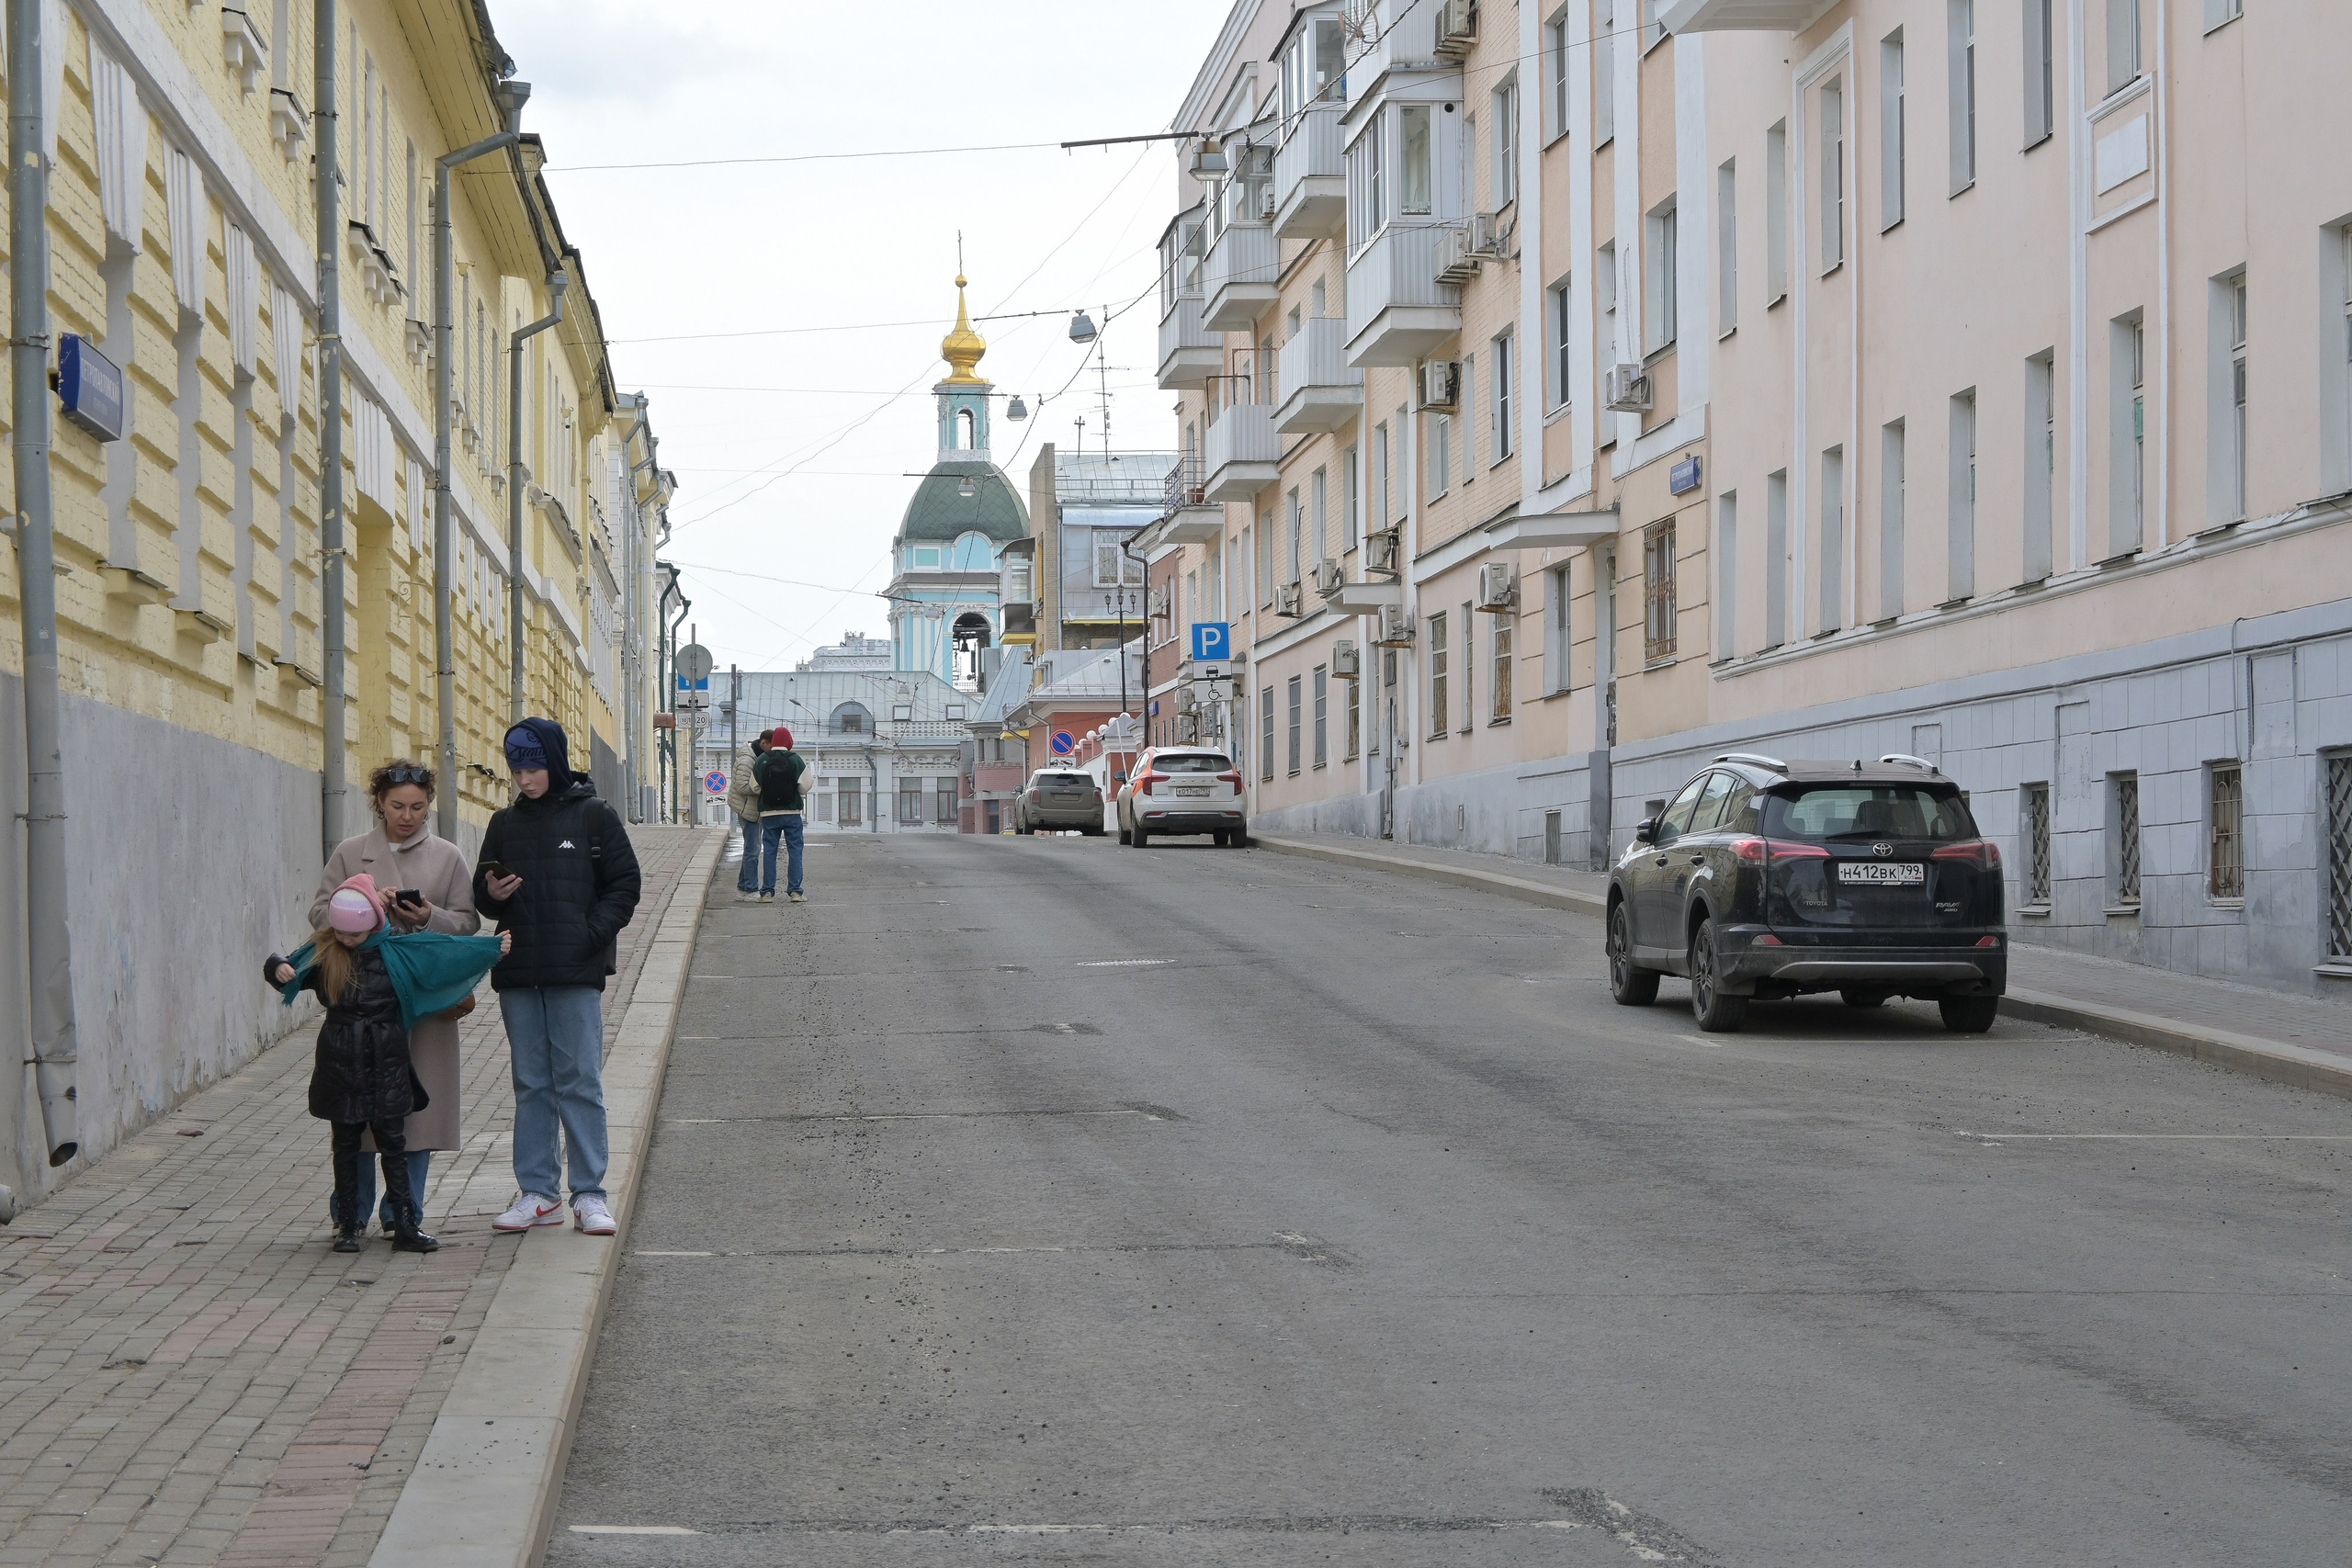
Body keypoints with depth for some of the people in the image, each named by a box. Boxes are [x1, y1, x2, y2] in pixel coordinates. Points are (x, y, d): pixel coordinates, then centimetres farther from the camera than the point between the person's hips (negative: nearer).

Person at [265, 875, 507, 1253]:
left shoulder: (399, 948, -3)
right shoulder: (322, 951, -1)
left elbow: (447, 951, -1)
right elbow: (286, 969, 5)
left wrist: (494, 947, -6)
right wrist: (278, 969, -18)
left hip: (387, 1060, -1)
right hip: (340, 1060, 1)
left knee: (392, 1141, 3)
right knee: (346, 1143, 7)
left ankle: (406, 1226, 4)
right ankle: (348, 1225, 13)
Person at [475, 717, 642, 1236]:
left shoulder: (594, 817, 1)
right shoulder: (504, 824, 12)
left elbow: (624, 884, 1)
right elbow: (484, 898, 18)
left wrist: (591, 933, -11)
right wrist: (491, 895, -6)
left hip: (576, 974, -4)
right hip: (517, 976, 4)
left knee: (580, 1082, -3)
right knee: (531, 1085, 8)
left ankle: (589, 1194, 2)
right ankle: (537, 1193, 13)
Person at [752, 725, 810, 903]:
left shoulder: (761, 761, -2)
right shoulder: (796, 760, -6)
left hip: (768, 813, 1)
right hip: (792, 813, -1)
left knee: (769, 852, 6)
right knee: (794, 850, 5)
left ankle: (767, 892, 4)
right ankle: (794, 891, 1)